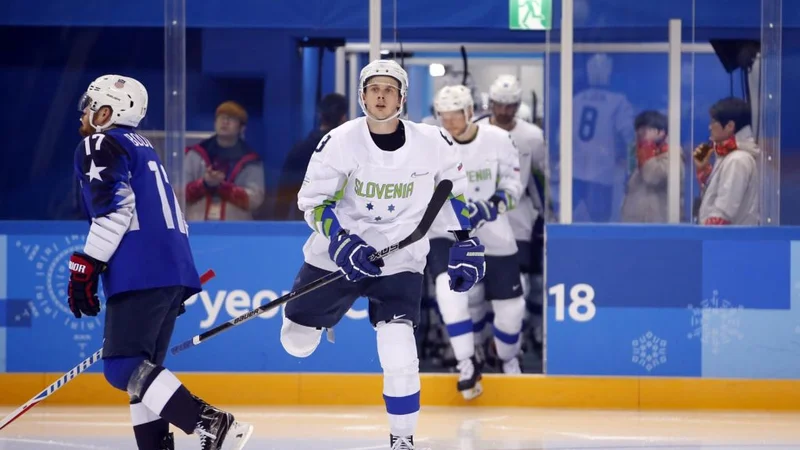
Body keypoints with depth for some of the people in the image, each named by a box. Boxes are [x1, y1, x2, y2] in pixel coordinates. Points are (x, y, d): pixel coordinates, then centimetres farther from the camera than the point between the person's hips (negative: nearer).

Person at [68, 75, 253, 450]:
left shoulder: (100, 146, 1)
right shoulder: (143, 148, 28)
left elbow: (114, 207, -15)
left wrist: (86, 267, -14)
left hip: (141, 274, -9)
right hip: (174, 271, 10)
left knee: (124, 368, -15)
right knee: (141, 367, 13)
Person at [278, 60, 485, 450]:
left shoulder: (431, 142, -12)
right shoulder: (340, 142, -17)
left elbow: (455, 187, 5)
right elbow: (313, 200, -12)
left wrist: (465, 243, 1)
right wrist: (341, 244, -26)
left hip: (399, 262, -1)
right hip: (337, 256, 1)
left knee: (399, 354, -18)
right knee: (297, 344, 11)